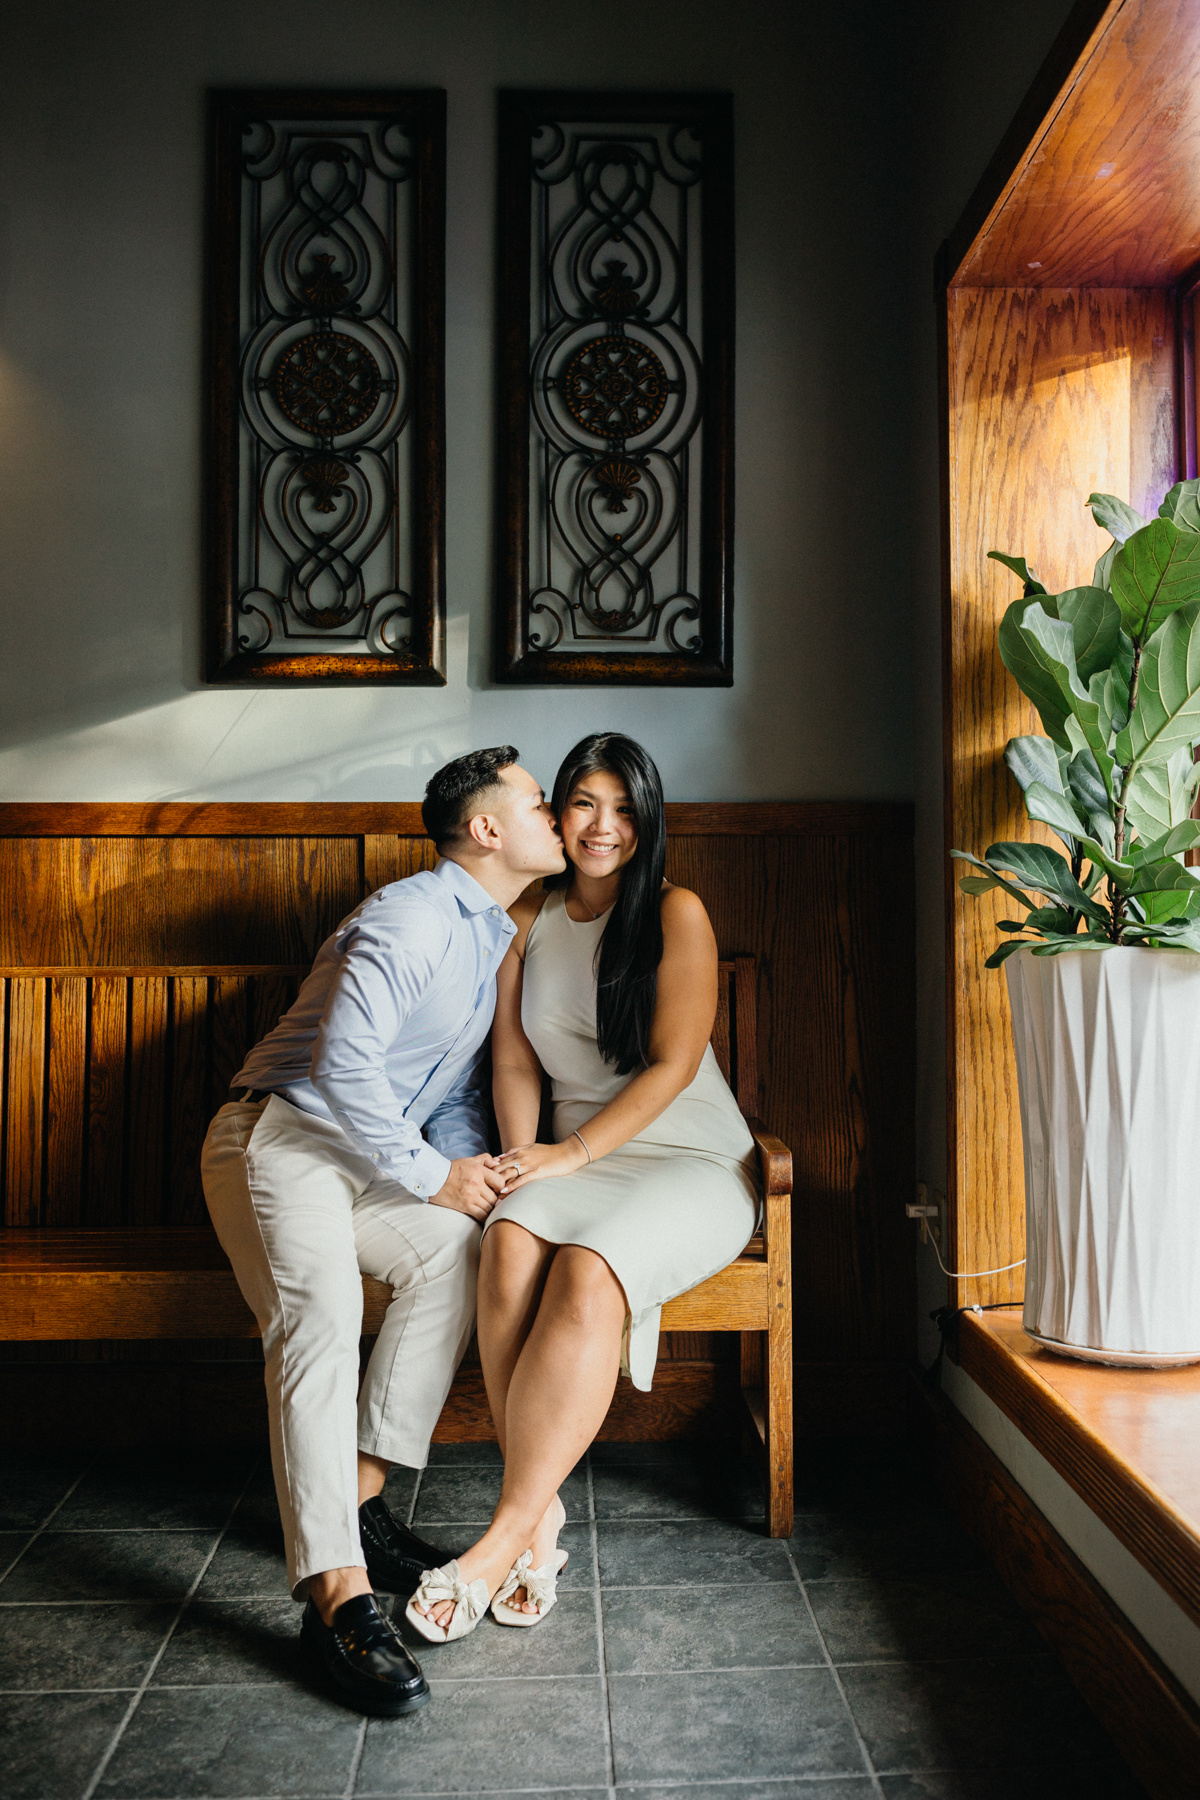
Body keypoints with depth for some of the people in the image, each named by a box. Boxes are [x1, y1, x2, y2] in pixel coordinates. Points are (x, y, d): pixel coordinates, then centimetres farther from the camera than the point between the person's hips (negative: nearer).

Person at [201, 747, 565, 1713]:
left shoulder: (497, 939, 16)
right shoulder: (415, 915, -14)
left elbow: (455, 1085, 22)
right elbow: (345, 1059, -25)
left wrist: (467, 1163, 2)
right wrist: (431, 1176, -17)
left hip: (369, 1161, 8)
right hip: (279, 1137, -8)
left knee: (457, 1247, -20)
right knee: (321, 1314, -29)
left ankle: (359, 1497, -13)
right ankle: (338, 1594, -32)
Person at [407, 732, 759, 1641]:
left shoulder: (677, 913, -4)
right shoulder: (528, 919, 10)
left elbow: (673, 1064, -10)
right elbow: (514, 1062, 8)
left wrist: (573, 1152, -15)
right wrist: (522, 1157, -9)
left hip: (692, 1159, -3)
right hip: (575, 1158, 4)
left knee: (587, 1274, -33)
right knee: (510, 1245, -30)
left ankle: (501, 1541, -26)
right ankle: (542, 1515, -22)